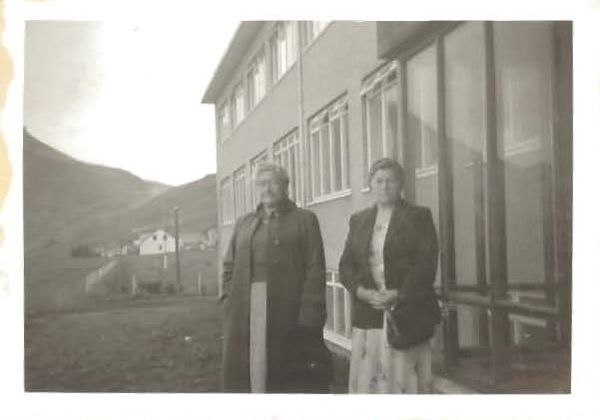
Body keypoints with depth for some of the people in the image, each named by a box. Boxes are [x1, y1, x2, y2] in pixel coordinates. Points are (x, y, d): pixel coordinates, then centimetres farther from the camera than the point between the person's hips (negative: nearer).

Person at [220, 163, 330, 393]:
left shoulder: (304, 220, 4)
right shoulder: (243, 223, 18)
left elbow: (315, 270, -4)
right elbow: (229, 266, 18)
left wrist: (307, 319, -12)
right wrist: (230, 303, 3)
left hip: (288, 315, -3)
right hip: (245, 317, 4)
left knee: (289, 380, 1)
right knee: (248, 371, 4)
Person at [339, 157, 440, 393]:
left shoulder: (419, 216, 4)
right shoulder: (358, 220, 15)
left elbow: (427, 263, -5)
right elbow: (346, 265, 10)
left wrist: (399, 294, -15)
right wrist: (362, 291, -8)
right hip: (368, 315, 3)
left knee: (404, 376, -3)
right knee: (368, 377, 1)